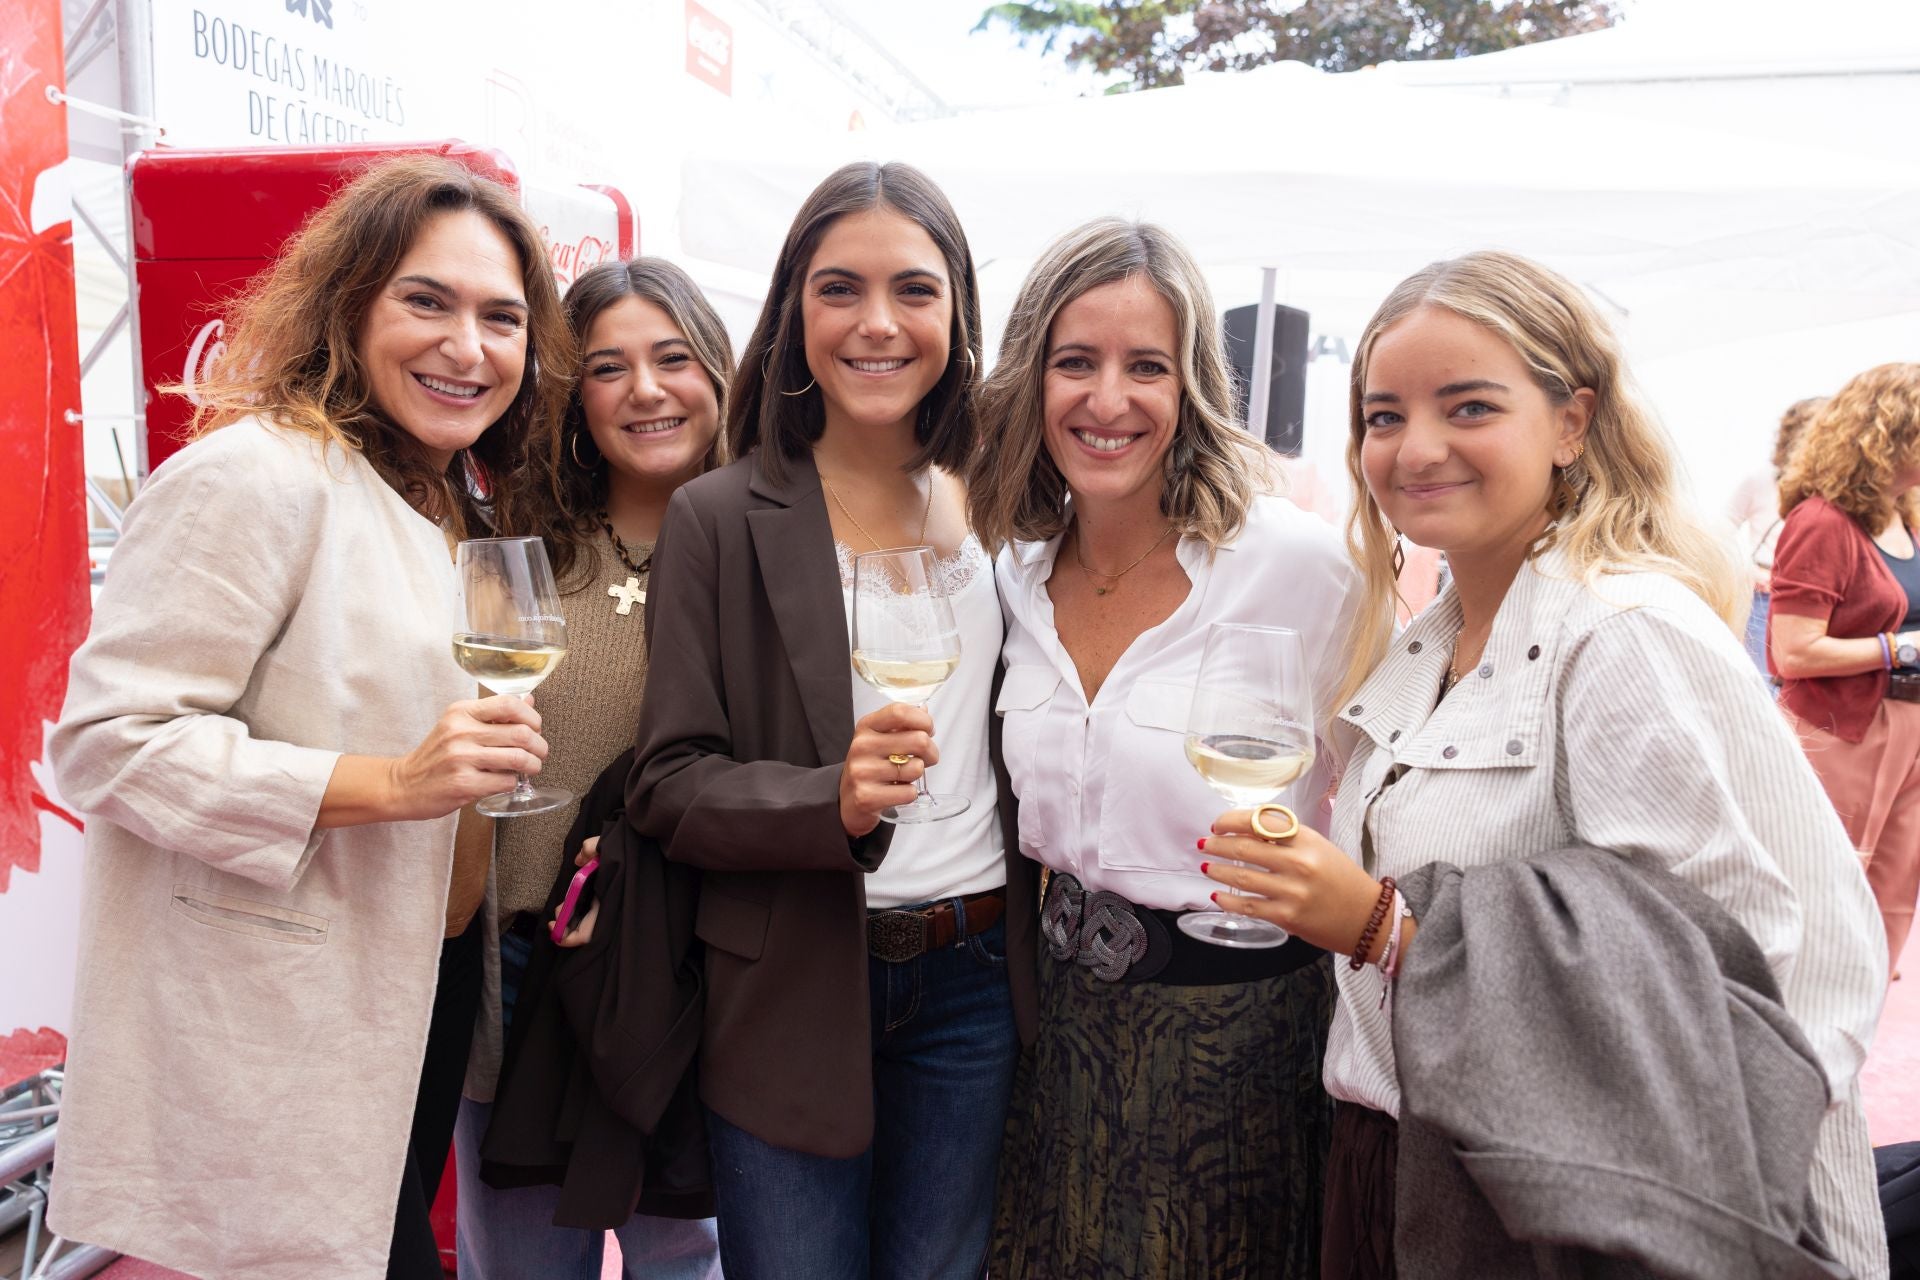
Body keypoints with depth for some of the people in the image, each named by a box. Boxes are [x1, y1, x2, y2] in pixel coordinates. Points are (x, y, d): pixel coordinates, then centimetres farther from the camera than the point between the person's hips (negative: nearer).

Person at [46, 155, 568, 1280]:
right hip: (275, 1040, -8)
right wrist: (386, 783, -28)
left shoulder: (466, 506, 11)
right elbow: (107, 738, -21)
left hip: (420, 998, 8)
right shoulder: (258, 476, -17)